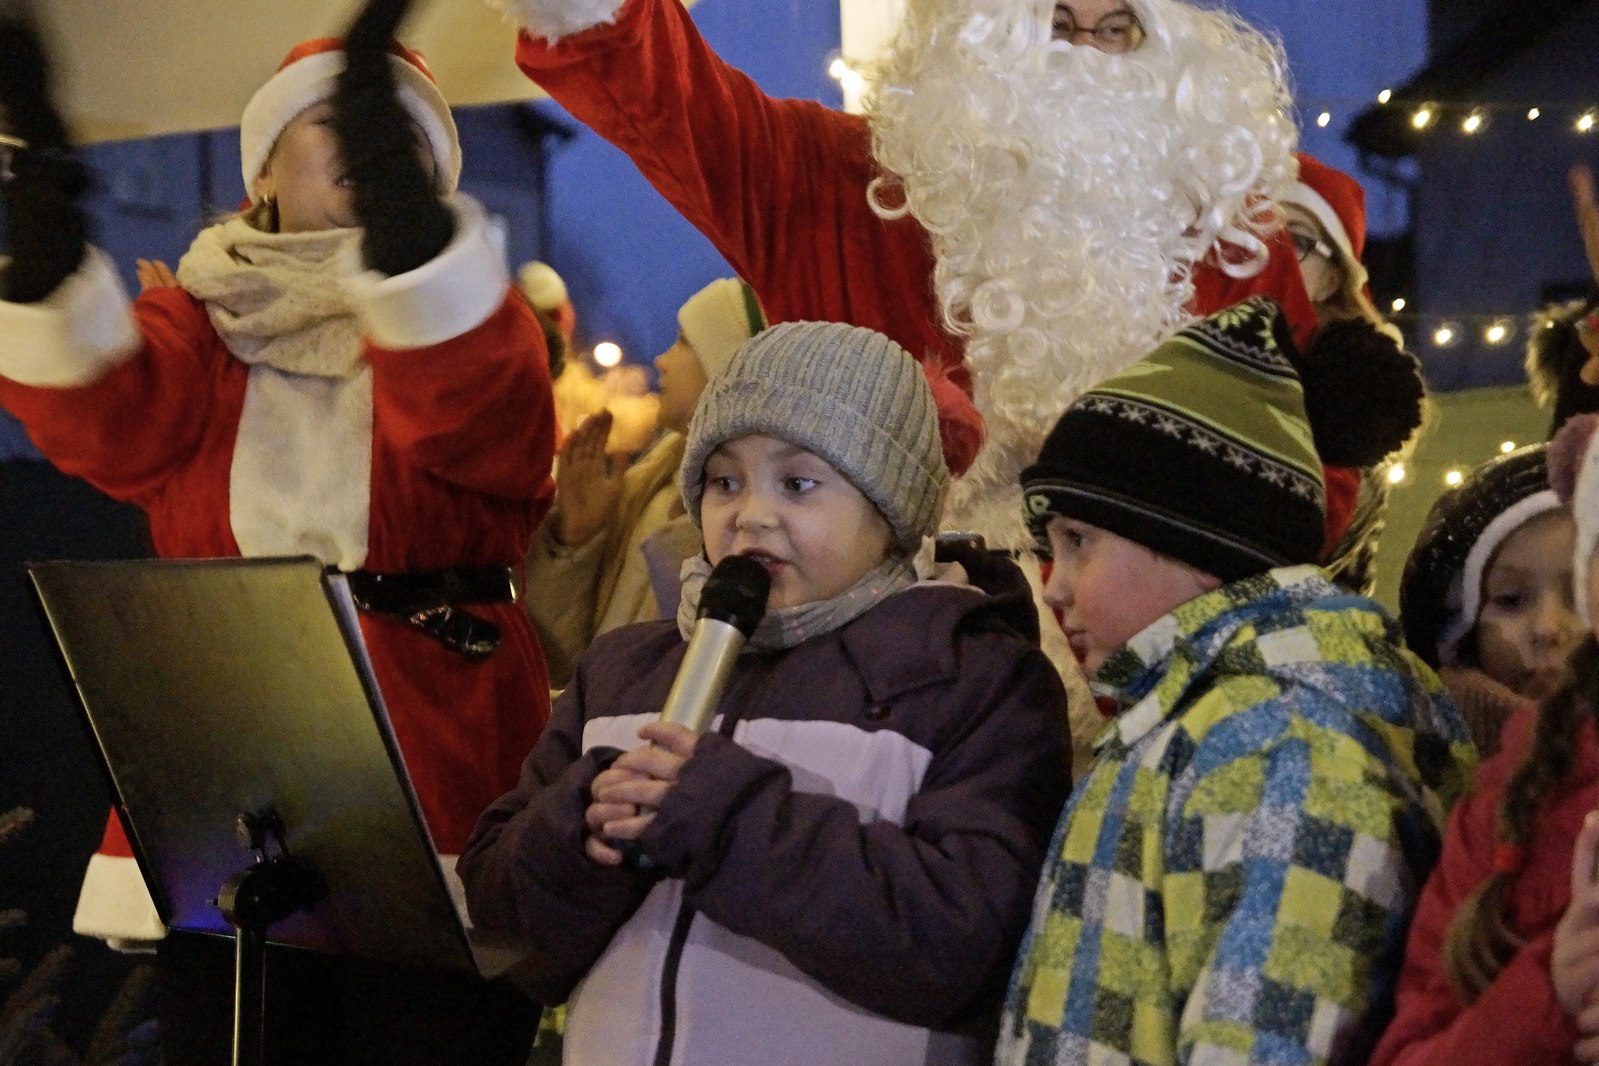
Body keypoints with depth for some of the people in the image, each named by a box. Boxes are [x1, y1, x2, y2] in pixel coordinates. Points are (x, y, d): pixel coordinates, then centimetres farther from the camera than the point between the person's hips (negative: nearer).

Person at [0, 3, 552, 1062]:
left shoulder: (474, 326, 6)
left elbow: (471, 410, -19)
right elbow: (97, 409, -12)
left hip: (439, 783, -2)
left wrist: (390, 174, -34)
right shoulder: (199, 328, 11)